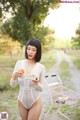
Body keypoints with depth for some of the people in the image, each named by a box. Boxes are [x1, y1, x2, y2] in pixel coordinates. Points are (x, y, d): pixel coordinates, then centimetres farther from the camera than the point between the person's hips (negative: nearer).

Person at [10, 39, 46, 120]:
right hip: (21, 101, 3)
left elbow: (41, 89, -5)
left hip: (35, 102, -2)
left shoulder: (41, 67, -11)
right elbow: (12, 85, -5)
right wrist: (14, 76, -25)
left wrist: (37, 83, -26)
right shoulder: (19, 63, -7)